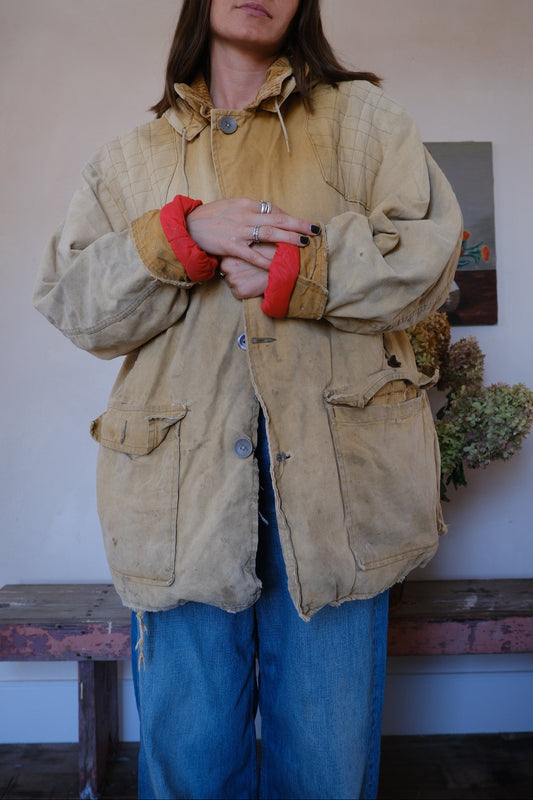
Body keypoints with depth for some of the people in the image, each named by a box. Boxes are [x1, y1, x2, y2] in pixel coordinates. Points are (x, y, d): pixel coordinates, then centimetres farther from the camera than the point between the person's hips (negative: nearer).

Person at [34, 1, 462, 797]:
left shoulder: (363, 117, 14)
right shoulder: (130, 157, 17)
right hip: (185, 493, 1)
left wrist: (292, 272, -11)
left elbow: (427, 255, 0)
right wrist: (184, 232, -11)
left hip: (333, 481, 0)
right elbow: (70, 303, 4)